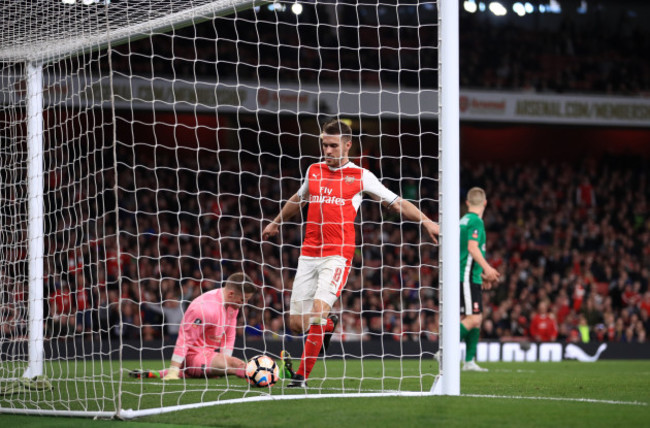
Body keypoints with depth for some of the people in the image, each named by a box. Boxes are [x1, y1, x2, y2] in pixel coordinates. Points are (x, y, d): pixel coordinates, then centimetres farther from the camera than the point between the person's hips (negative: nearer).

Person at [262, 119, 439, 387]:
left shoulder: (360, 176, 3)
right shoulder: (314, 171, 14)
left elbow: (396, 203, 7)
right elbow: (297, 200, 34)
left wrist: (425, 220, -6)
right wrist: (276, 223, 48)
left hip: (337, 255, -4)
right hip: (308, 254, 4)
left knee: (318, 309, -22)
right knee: (297, 323, 0)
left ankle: (302, 375, -13)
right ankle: (329, 324, 35)